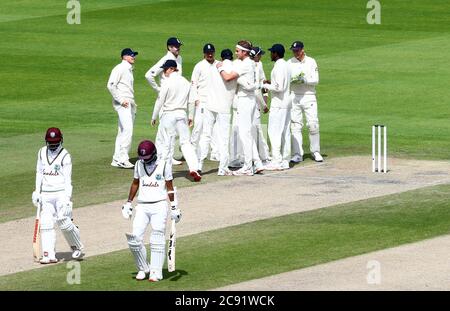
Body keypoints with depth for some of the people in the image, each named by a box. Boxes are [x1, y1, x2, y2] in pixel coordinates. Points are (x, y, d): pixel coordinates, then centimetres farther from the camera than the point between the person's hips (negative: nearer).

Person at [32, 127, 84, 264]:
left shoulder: (65, 156, -6)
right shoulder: (42, 153, 10)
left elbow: (68, 179, -9)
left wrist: (67, 198, -16)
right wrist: (37, 192, 10)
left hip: (61, 193, -5)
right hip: (46, 194, 5)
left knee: (64, 221, -10)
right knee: (46, 223, -3)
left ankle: (77, 248, 12)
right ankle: (49, 255, -4)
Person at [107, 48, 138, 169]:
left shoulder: (129, 70, 21)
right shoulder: (120, 68, -7)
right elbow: (111, 85, -15)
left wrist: (133, 103, 14)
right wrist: (121, 100, -18)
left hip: (130, 104, 10)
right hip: (122, 104, -10)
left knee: (123, 132, 9)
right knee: (127, 130, -18)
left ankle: (117, 159, 12)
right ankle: (123, 159, -19)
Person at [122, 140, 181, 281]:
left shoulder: (163, 165, -3)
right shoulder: (139, 164, 9)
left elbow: (170, 186, 1)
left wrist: (174, 207, -2)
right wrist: (128, 203, 17)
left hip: (159, 205, -4)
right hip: (142, 206, 4)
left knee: (157, 238, -8)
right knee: (134, 238, -7)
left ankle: (156, 272, -3)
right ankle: (143, 268, 10)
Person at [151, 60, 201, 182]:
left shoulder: (167, 82, -11)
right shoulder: (185, 82, 7)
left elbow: (160, 101, -8)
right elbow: (190, 101, 12)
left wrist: (154, 117, 0)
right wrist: (190, 116, 21)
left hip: (168, 115, -4)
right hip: (182, 114, 4)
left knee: (167, 143, 2)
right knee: (186, 142, 2)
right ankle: (193, 168, -12)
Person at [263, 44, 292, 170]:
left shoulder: (278, 67, -16)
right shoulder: (286, 65, 14)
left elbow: (279, 88, -22)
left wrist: (265, 85, -10)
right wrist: (271, 83, 15)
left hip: (278, 103, -10)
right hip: (286, 102, 10)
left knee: (275, 132, -7)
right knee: (285, 132, 11)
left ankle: (276, 161, -10)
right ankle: (285, 161, 13)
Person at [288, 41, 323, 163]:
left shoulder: (311, 62, 3)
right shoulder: (289, 63, 6)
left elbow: (316, 80, -3)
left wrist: (305, 80, -20)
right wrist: (293, 80, -19)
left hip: (309, 96, -1)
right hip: (294, 96, 1)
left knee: (313, 124, -3)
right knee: (295, 126, -2)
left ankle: (315, 152, 10)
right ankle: (297, 154, 0)